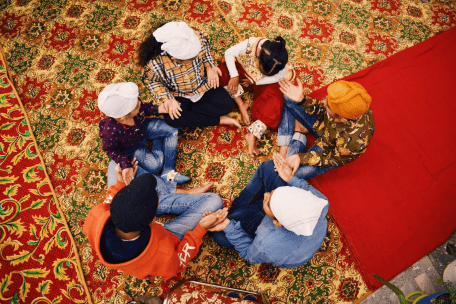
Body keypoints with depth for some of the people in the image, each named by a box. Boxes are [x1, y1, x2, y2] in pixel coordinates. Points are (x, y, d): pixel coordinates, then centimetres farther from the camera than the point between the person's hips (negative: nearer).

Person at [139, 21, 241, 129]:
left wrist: (209, 67, -18)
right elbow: (150, 81, -11)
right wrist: (167, 99, -21)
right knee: (172, 119, -25)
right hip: (179, 95, -1)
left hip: (203, 86, 1)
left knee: (227, 104, -18)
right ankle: (219, 120, -14)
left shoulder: (198, 38, -29)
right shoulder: (155, 64, -34)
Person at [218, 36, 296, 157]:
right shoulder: (251, 44, -35)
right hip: (244, 70, 1)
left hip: (262, 83, -1)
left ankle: (252, 135, -25)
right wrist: (234, 76, -30)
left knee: (275, 100, -30)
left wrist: (254, 82, -17)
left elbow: (276, 77, -16)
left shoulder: (280, 63, -33)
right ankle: (241, 105, -15)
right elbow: (229, 53, -24)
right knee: (223, 72, -28)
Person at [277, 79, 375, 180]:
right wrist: (301, 100, -30)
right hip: (321, 123, 5)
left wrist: (301, 158, -32)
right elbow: (320, 109, -11)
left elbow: (334, 159, -23)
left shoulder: (354, 140, -44)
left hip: (332, 149, -5)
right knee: (287, 98, -4)